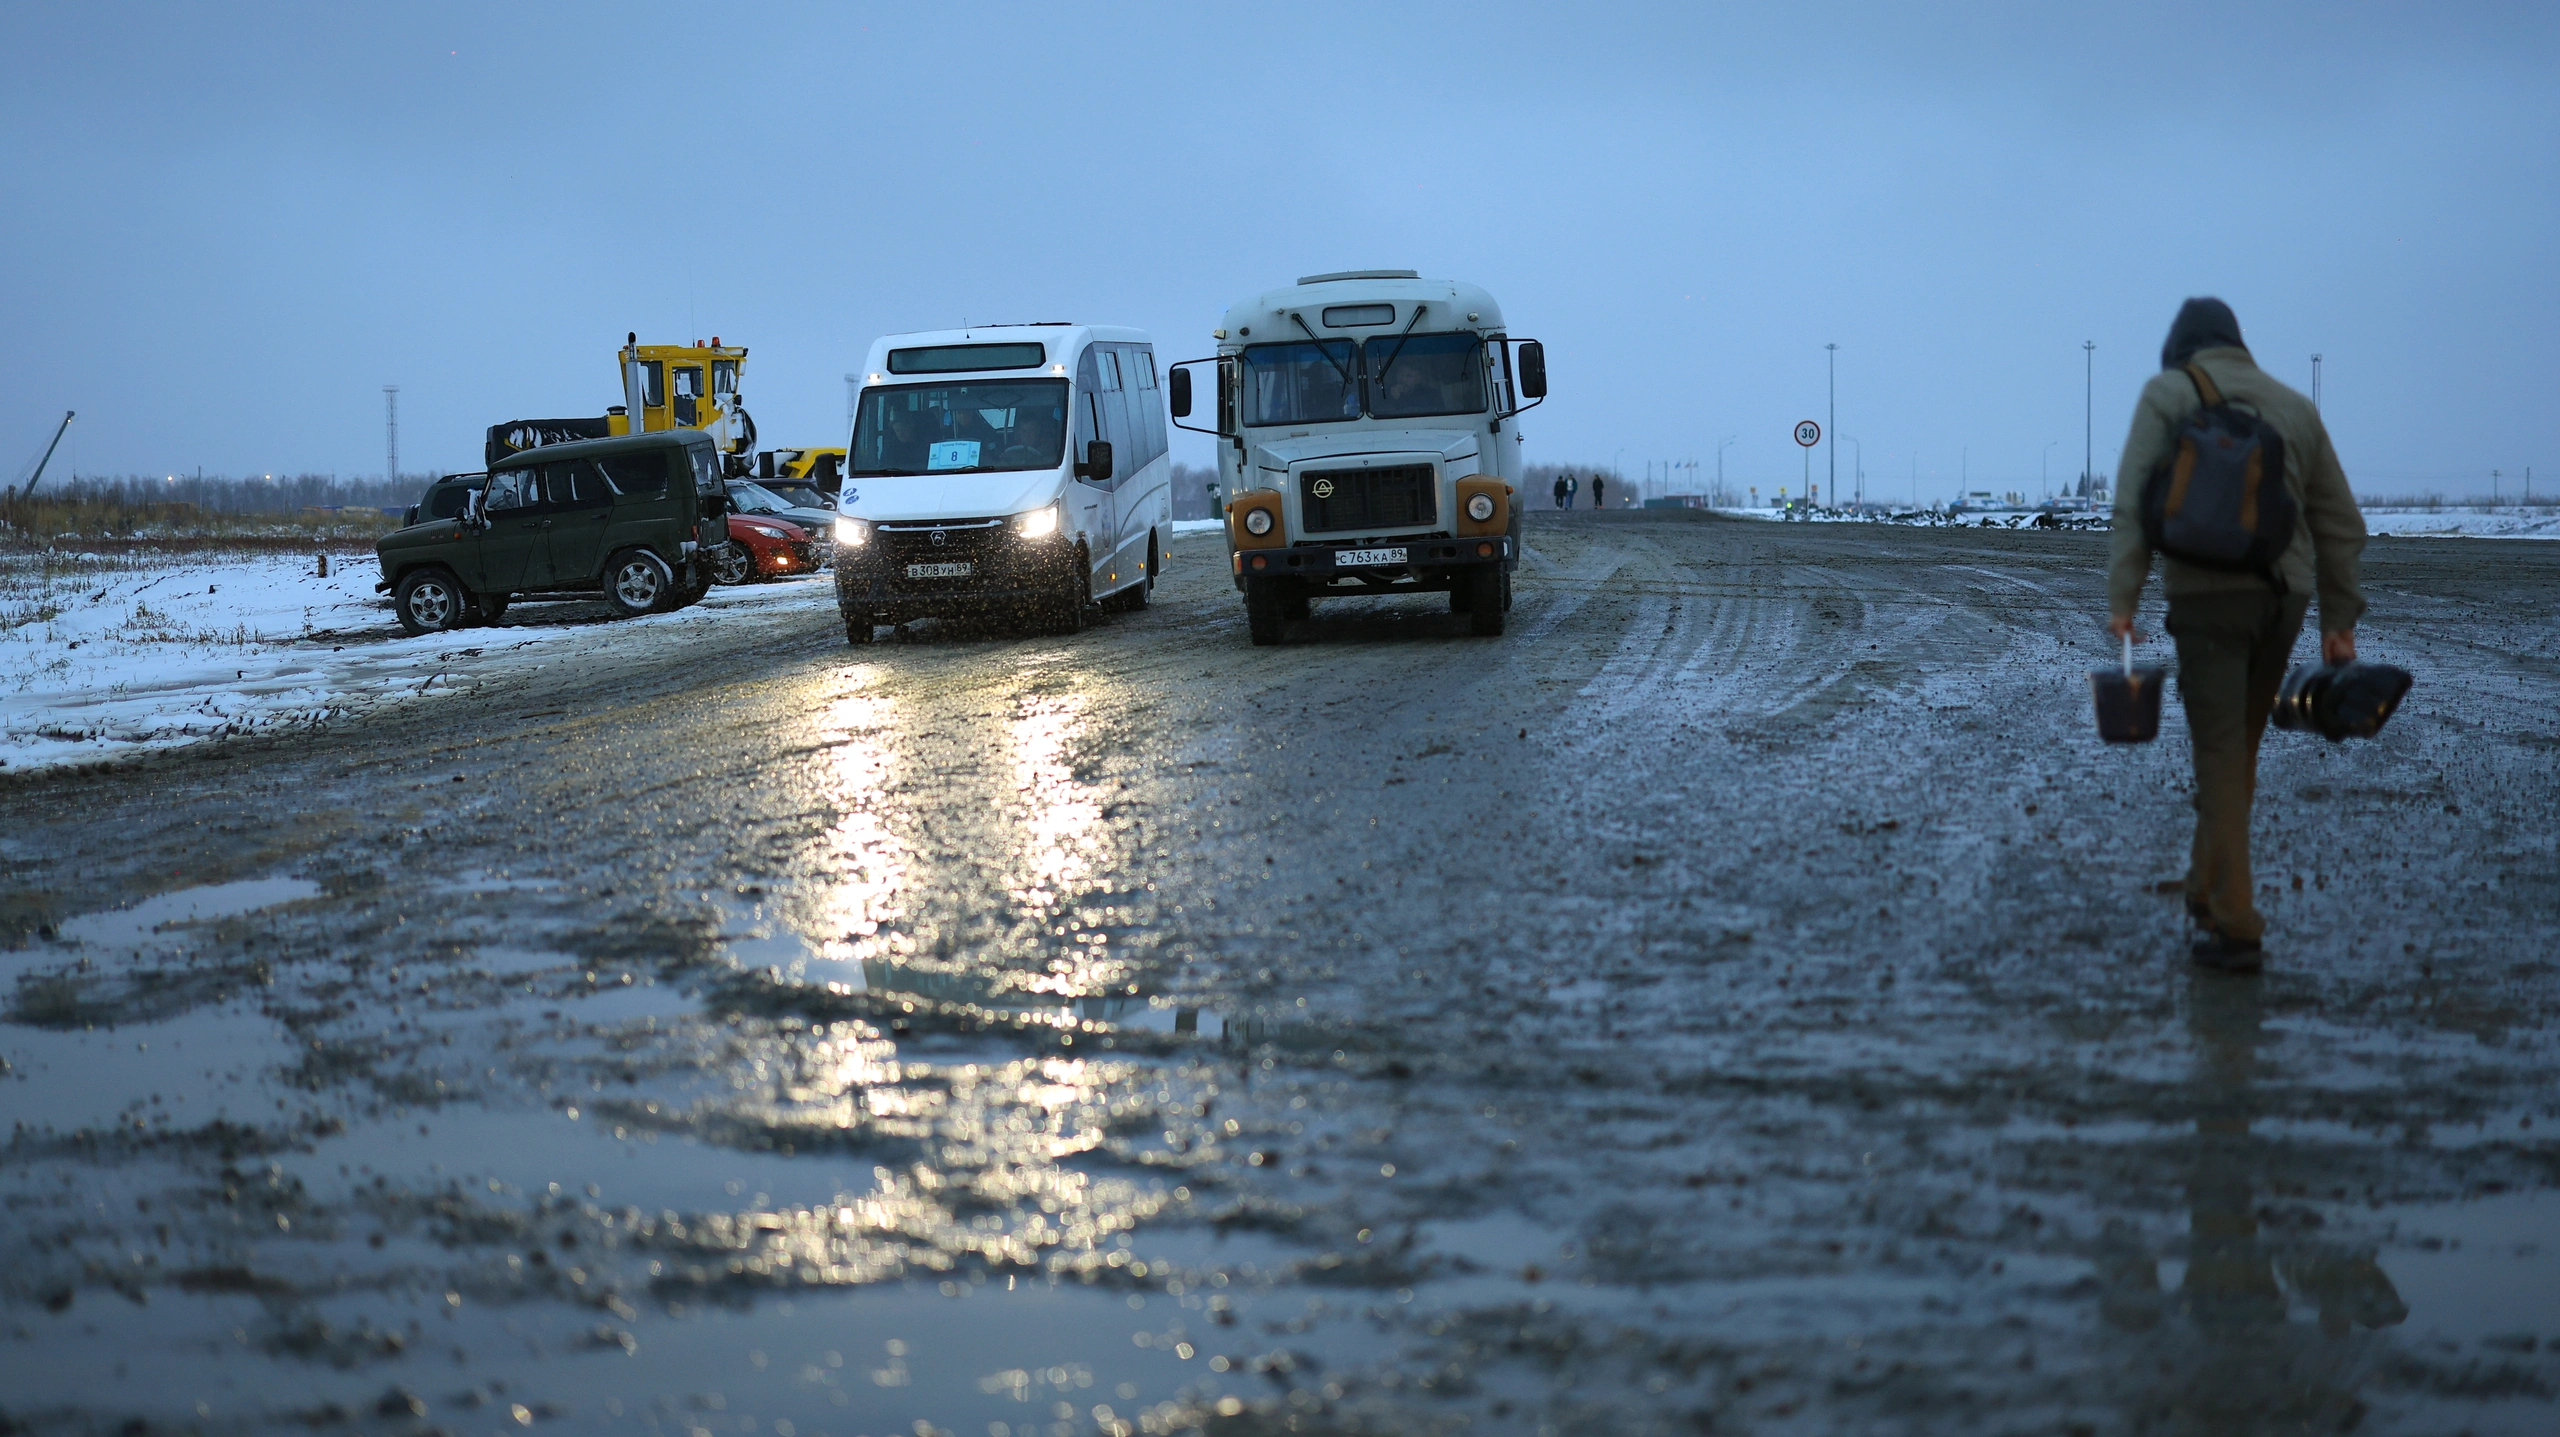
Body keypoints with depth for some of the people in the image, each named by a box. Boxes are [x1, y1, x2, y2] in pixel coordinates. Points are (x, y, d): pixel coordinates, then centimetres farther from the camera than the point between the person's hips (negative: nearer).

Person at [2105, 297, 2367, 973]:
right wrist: (2340, 620, 18)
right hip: (2285, 595, 4)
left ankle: (2236, 928, -6)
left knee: (2221, 757, -4)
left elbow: (2135, 501, -8)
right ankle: (2207, 889, 28)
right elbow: (2340, 523, 16)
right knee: (2240, 749, 18)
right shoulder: (2295, 407, 17)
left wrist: (2122, 600, -11)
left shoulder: (2168, 393, 4)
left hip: (2207, 593, -4)